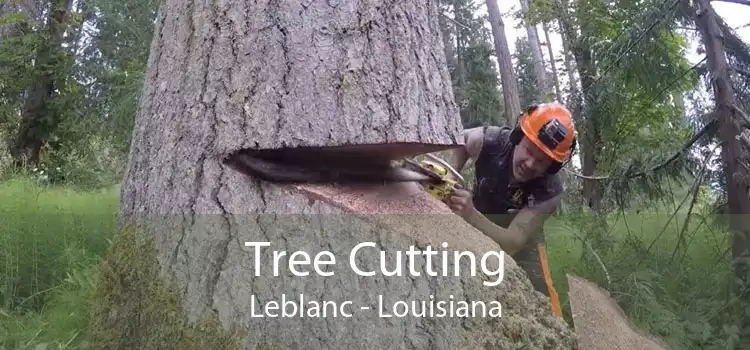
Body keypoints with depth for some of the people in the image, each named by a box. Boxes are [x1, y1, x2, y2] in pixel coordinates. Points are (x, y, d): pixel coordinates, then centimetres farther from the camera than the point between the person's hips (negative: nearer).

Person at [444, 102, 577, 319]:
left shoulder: (549, 190, -36)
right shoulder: (490, 141, -33)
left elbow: (511, 242, -42)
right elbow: (459, 141, -7)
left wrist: (470, 215, -58)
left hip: (522, 231, -1)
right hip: (475, 226, 2)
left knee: (539, 291, -15)